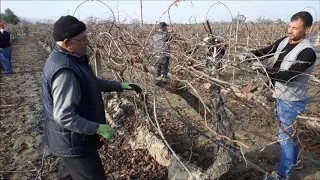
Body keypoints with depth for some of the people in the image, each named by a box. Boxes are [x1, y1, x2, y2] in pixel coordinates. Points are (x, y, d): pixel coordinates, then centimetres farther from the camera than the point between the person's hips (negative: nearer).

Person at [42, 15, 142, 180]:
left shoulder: (72, 58, 3)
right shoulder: (64, 71, -31)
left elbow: (92, 83, 15)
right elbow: (64, 117, -32)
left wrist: (120, 86, 8)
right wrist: (98, 128, -26)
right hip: (73, 142, -10)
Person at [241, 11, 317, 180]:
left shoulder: (307, 52, -24)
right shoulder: (284, 41, -1)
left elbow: (290, 76, -30)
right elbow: (268, 50, 6)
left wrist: (266, 70, -41)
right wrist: (253, 54, -15)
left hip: (291, 101, -8)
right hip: (280, 96, 8)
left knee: (285, 136, 4)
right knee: (289, 131, 24)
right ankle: (295, 161, 46)